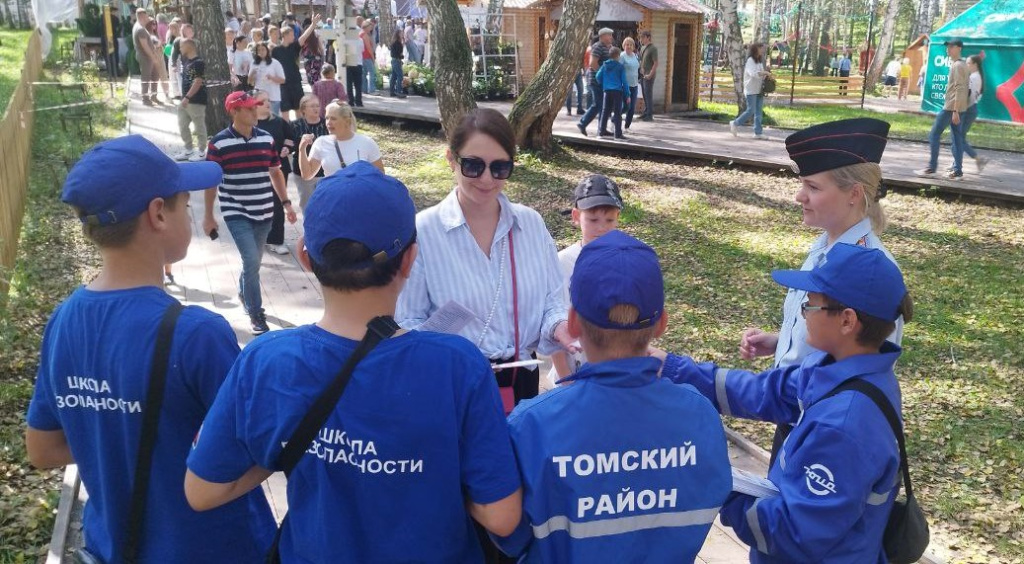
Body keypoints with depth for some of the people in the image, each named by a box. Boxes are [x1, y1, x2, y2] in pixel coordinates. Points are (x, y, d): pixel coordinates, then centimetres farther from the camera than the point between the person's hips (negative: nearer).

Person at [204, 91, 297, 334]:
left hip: (263, 213, 5)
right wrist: (208, 216, -2)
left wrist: (286, 203, 7)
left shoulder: (266, 138, 3)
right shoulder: (219, 143, -9)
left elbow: (275, 172, 13)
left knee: (254, 262, 17)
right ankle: (256, 315, 0)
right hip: (236, 214, -5)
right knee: (251, 262, -13)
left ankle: (243, 292, 46)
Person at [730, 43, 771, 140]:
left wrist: (766, 75, 2)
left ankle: (758, 132, 5)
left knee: (759, 112, 4)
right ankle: (734, 123, 9)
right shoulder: (750, 60, -9)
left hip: (759, 90, 8)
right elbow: (753, 73, -23)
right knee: (750, 111, -8)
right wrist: (765, 73, -24)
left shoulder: (760, 61, 17)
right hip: (751, 90, -8)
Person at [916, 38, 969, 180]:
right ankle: (957, 171, 6)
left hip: (951, 107, -10)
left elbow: (959, 89, -20)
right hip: (958, 108, 10)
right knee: (958, 138, 6)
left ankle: (931, 168, -5)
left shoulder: (957, 65, -13)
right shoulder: (962, 65, 18)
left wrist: (955, 111, -23)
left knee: (934, 135, -5)